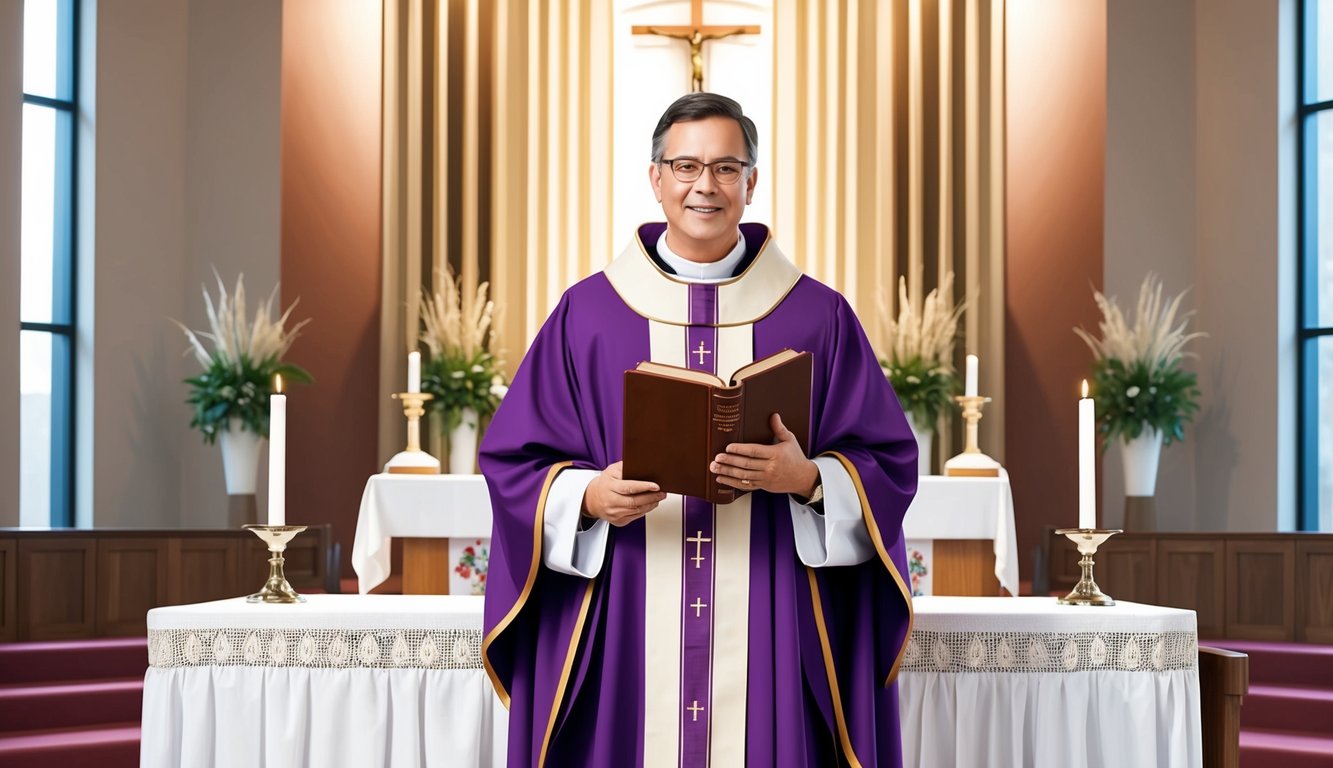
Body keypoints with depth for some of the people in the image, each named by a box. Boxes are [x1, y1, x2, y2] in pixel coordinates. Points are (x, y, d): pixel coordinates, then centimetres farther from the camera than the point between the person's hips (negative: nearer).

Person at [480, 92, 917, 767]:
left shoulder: (817, 317, 6)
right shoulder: (588, 312, 6)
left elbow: (888, 465, 5)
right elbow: (513, 460, 6)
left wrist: (809, 478, -14)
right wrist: (589, 496, -12)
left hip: (770, 637, 0)